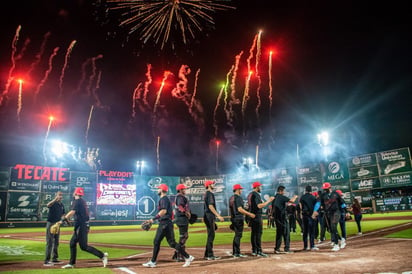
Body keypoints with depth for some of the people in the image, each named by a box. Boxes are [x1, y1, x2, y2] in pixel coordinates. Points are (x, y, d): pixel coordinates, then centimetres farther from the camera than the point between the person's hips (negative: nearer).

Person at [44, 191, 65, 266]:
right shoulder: (53, 203, -12)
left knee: (56, 243, 14)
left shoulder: (62, 205, 9)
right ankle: (46, 261, -1)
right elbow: (48, 205, -37)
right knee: (49, 243, -6)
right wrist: (55, 199, -52)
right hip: (51, 224, -8)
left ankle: (54, 259, 25)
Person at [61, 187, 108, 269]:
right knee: (72, 243, 16)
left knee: (83, 246, -9)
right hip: (85, 225, 10)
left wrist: (62, 220, -27)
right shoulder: (83, 201, 17)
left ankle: (102, 255, -14)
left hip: (81, 226, -10)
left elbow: (72, 212, -26)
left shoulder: (77, 201, -12)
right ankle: (71, 263, 22)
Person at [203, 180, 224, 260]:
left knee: (210, 235, 13)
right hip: (210, 216, -10)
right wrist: (218, 216, -24)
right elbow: (210, 206, -22)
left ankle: (207, 255, 18)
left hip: (207, 217, 10)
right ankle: (210, 255, -2)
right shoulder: (210, 194, -13)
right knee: (211, 235, -6)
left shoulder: (207, 193, 18)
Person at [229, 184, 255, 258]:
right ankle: (237, 253, -3)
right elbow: (240, 209, -21)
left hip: (233, 218, 9)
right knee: (238, 235, -5)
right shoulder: (238, 197, -13)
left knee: (237, 235, 16)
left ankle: (235, 252, 20)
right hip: (238, 218, -9)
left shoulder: (231, 198, 15)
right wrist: (249, 214, -19)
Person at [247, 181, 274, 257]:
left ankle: (254, 251, 16)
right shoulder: (256, 195, -14)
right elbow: (259, 206, -23)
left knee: (253, 233, 11)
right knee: (258, 233, -8)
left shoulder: (250, 194, 16)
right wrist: (268, 201, -17)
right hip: (257, 216, -10)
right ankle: (259, 251, -8)